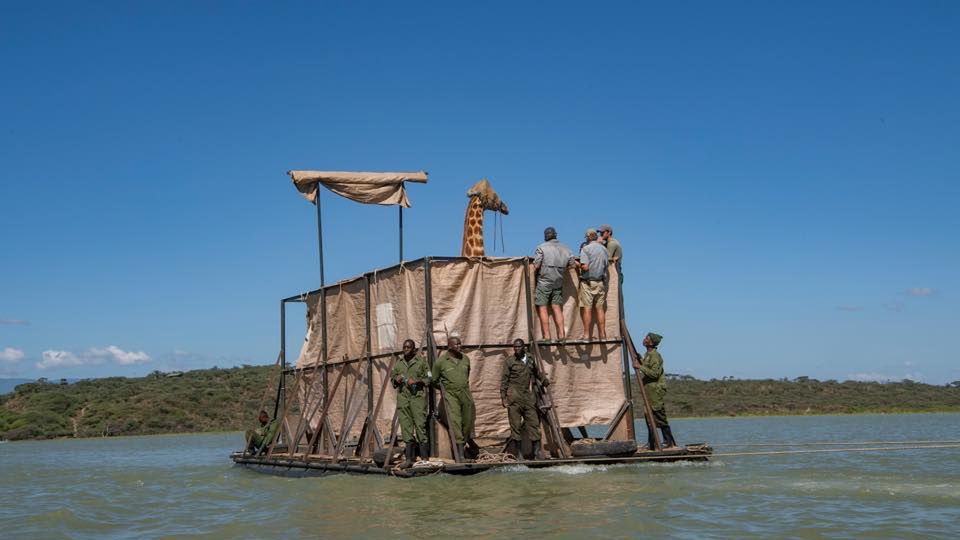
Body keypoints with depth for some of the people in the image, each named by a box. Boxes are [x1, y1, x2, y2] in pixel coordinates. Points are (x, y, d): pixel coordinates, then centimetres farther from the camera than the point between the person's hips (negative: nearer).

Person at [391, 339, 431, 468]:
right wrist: (396, 380, 2)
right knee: (406, 426, 2)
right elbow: (392, 377, 24)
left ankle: (425, 457, -4)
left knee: (420, 425, -8)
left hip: (418, 396, -4)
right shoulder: (398, 363, 15)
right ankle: (409, 458, 4)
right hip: (403, 397, 4)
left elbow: (429, 378, 2)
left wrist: (417, 381, -13)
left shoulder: (421, 361, 4)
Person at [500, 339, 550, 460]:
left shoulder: (530, 361, 13)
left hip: (527, 395, 5)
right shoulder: (509, 361, 0)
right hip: (514, 396, -5)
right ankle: (516, 453, 1)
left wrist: (546, 382, 39)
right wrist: (503, 397, -6)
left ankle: (537, 451, 6)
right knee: (516, 425, -4)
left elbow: (538, 373, 32)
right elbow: (504, 380, -1)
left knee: (533, 422, 2)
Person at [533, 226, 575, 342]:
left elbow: (536, 265, -14)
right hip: (558, 282, 5)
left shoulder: (542, 247, -9)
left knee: (542, 308, 0)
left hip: (544, 282, -5)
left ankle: (547, 336, -4)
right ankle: (561, 334, 5)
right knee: (557, 308, 10)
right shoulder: (565, 249, 8)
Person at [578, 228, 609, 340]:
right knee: (600, 308, 7)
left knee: (587, 308, -3)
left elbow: (585, 267, -19)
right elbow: (605, 266, 9)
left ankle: (586, 335, -4)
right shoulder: (603, 249, 8)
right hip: (601, 281, 5)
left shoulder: (585, 249, -10)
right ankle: (602, 334, 7)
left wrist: (578, 265, 0)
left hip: (588, 282, -5)